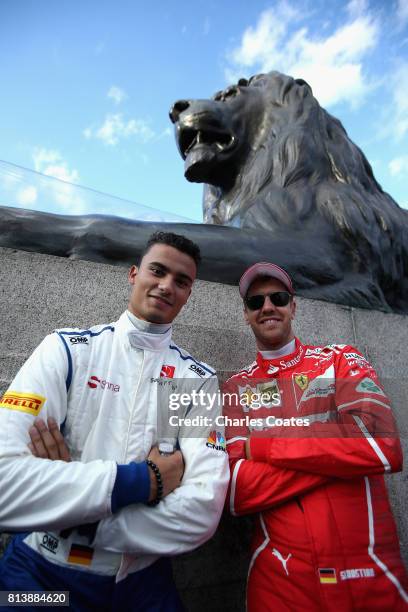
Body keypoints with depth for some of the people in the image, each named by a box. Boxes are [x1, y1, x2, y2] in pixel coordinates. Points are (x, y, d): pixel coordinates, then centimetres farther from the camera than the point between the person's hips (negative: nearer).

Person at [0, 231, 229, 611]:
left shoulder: (199, 379, -9)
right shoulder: (67, 349, -12)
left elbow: (202, 512, -20)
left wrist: (66, 487, -22)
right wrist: (143, 481, -25)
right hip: (41, 572, -1)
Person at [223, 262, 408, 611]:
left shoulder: (341, 360, -2)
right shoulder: (236, 389, -1)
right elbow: (236, 492, -11)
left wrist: (263, 446, -15)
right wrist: (341, 454, -17)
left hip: (372, 572, 1)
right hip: (280, 577, 0)